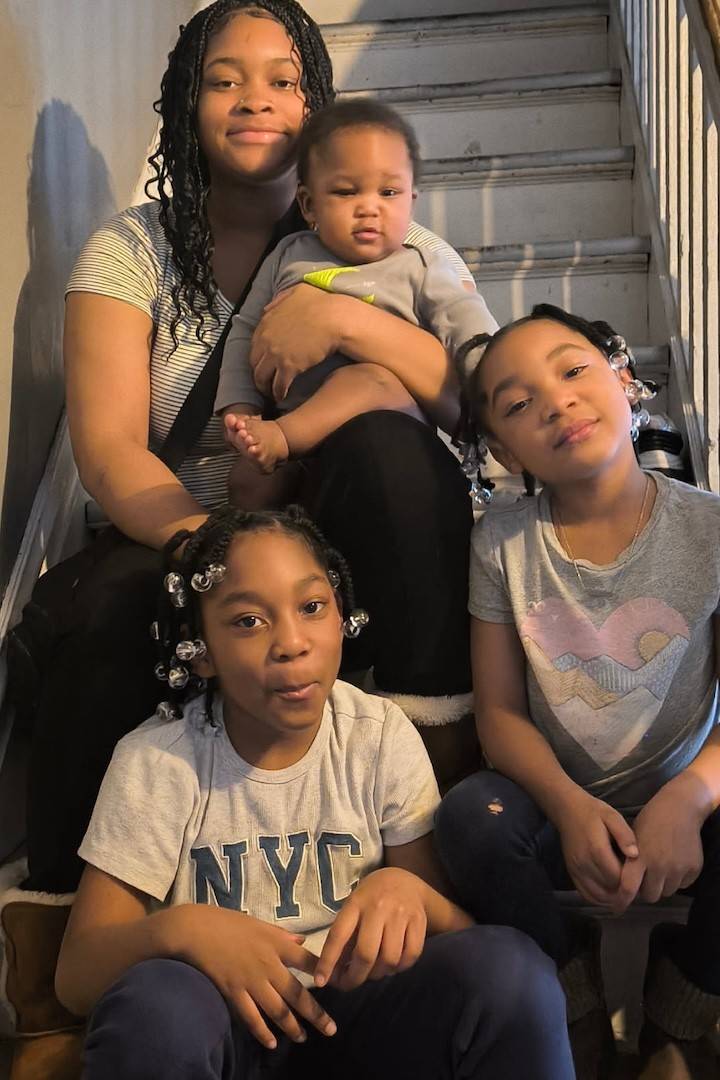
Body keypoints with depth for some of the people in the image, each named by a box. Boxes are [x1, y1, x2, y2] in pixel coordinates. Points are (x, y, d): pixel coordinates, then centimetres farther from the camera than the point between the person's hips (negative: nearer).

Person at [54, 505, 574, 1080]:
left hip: (356, 1008, 2)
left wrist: (408, 892, -28)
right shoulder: (155, 762, -12)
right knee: (156, 1002, -36)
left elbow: (459, 924, -3)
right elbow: (77, 974, -12)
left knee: (509, 968, -26)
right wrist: (176, 929, -34)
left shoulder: (384, 738, -6)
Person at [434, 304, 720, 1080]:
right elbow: (500, 710, -3)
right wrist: (571, 807, -23)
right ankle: (576, 1013, 0)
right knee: (471, 819, -30)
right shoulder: (503, 543, -3)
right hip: (559, 805, 1)